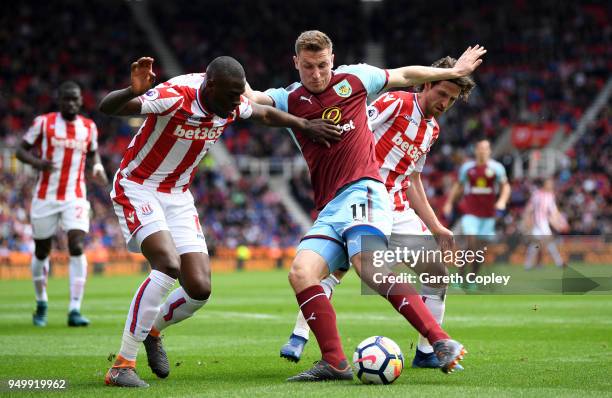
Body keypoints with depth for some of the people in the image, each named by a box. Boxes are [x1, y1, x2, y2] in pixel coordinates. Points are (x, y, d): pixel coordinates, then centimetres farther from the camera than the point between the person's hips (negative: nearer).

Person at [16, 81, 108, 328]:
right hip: (45, 197, -1)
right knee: (42, 251, 10)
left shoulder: (89, 127, 5)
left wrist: (97, 168, 1)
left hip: (75, 198, 1)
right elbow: (21, 150, 1)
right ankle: (41, 303, 33)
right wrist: (36, 162, -20)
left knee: (77, 247, -16)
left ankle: (74, 310, -17)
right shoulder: (43, 122, -3)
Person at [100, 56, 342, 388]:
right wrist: (133, 92, -56)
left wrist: (305, 125, 15)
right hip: (137, 189, -7)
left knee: (200, 289, -6)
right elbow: (107, 108, -36)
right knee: (168, 264, -29)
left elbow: (264, 114, 18)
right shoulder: (174, 98, -27)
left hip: (178, 196, 7)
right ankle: (122, 365, -21)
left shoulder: (231, 105, -6)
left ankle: (152, 330, 28)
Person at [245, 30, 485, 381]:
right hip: (328, 210, 4)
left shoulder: (354, 78, 12)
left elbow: (405, 76, 28)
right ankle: (335, 363, -16)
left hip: (362, 190, -4)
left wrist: (453, 72, 34)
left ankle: (441, 341, -35)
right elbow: (251, 97, -5)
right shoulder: (288, 100, 14)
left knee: (369, 266, -29)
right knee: (301, 272, -19)